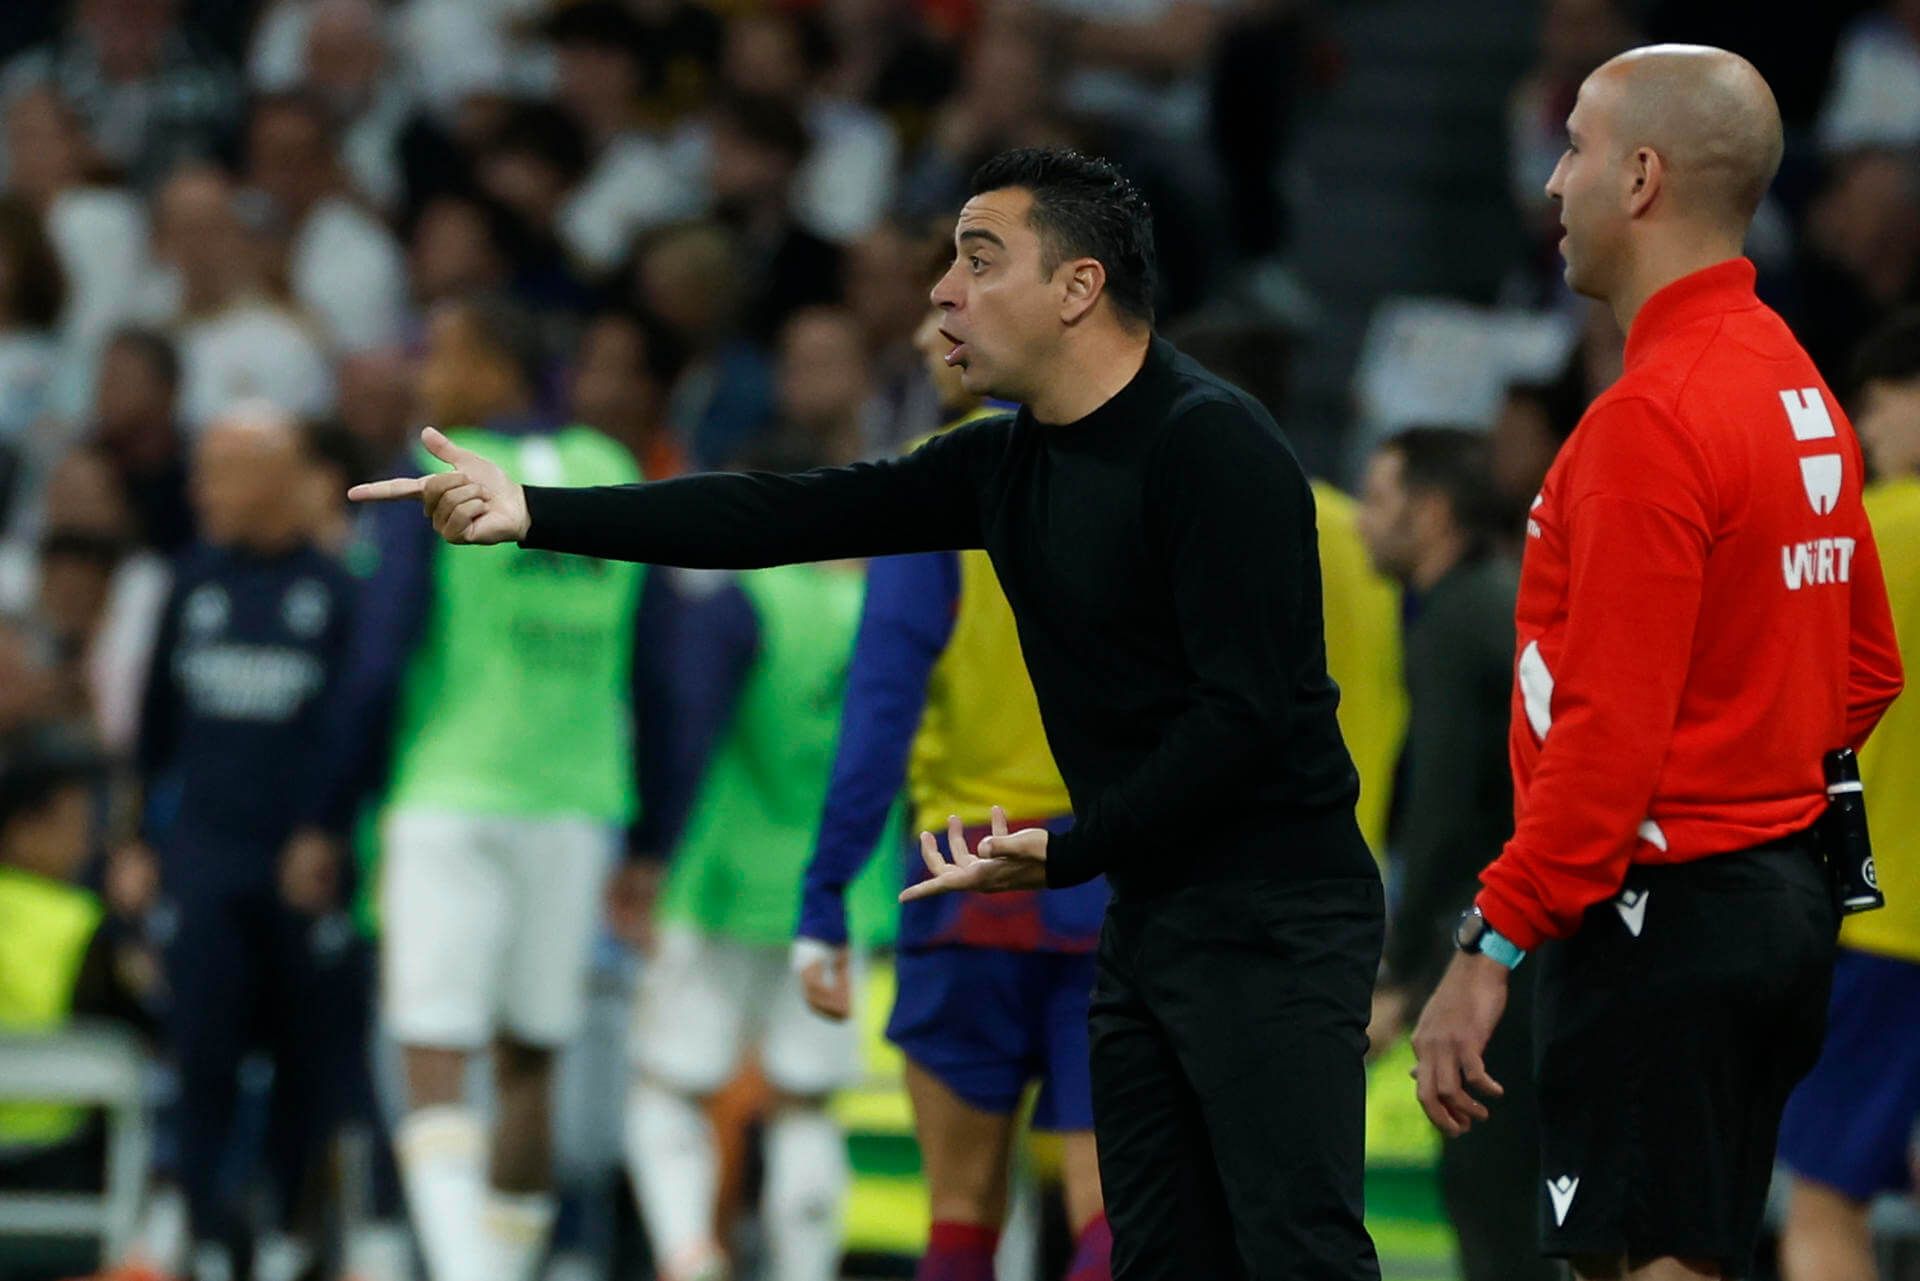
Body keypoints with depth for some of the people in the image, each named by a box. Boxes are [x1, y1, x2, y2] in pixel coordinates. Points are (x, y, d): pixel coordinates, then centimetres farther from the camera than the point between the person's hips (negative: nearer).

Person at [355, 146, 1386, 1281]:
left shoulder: (1208, 445, -15)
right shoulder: (1007, 464, 12)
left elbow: (1247, 709, -20)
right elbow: (785, 518, 10)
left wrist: (1070, 853, -17)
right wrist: (534, 513, 5)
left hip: (1270, 924, -9)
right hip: (1151, 917, 9)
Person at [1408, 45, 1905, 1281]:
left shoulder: (1653, 419, -18)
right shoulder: (1797, 386, 12)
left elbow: (1609, 728, -22)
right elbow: (1867, 670, 20)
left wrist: (1489, 947, -20)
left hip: (1659, 910, -10)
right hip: (1784, 894, 10)